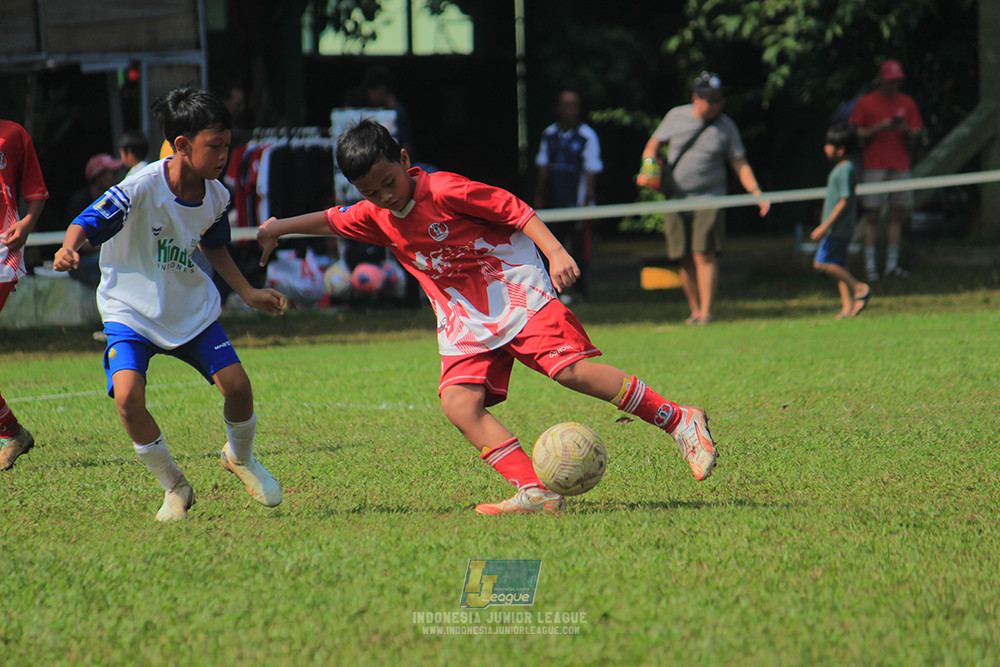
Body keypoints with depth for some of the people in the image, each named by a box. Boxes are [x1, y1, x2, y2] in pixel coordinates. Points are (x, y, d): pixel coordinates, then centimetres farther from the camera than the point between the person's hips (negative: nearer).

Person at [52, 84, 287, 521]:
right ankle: (174, 488, -3)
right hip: (131, 311, -4)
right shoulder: (140, 189, -25)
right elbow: (89, 222, -29)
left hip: (192, 309, 4)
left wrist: (248, 292, 13)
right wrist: (69, 248, -50)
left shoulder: (216, 196, -4)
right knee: (127, 395, -25)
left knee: (236, 384, -10)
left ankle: (241, 457, 26)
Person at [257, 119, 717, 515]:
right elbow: (330, 221, 26)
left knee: (571, 369, -23)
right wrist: (278, 228, 31)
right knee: (459, 403, -18)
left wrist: (556, 253, -23)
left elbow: (515, 210, -13)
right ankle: (533, 492, -25)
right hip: (464, 322, 6)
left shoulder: (444, 191, -14)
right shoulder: (374, 217, 5)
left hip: (517, 293, -6)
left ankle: (679, 422, -13)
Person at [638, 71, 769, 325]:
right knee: (685, 259, 3)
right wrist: (650, 164, -5)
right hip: (676, 197, 2)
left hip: (710, 198, -2)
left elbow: (740, 164, 2)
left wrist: (757, 192, -11)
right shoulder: (676, 116, 6)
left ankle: (706, 312, -17)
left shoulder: (726, 126, 2)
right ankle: (695, 311, 12)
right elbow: (653, 144, 17)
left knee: (704, 254, -14)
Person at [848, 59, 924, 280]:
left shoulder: (907, 103, 11)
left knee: (897, 215, 0)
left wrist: (906, 130, -10)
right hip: (873, 166, -3)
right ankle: (869, 266, -4)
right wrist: (880, 127, -14)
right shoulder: (866, 103, 3)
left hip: (900, 165, 3)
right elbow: (858, 134, 0)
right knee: (872, 216, -5)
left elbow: (913, 136, 12)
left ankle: (892, 264, 5)